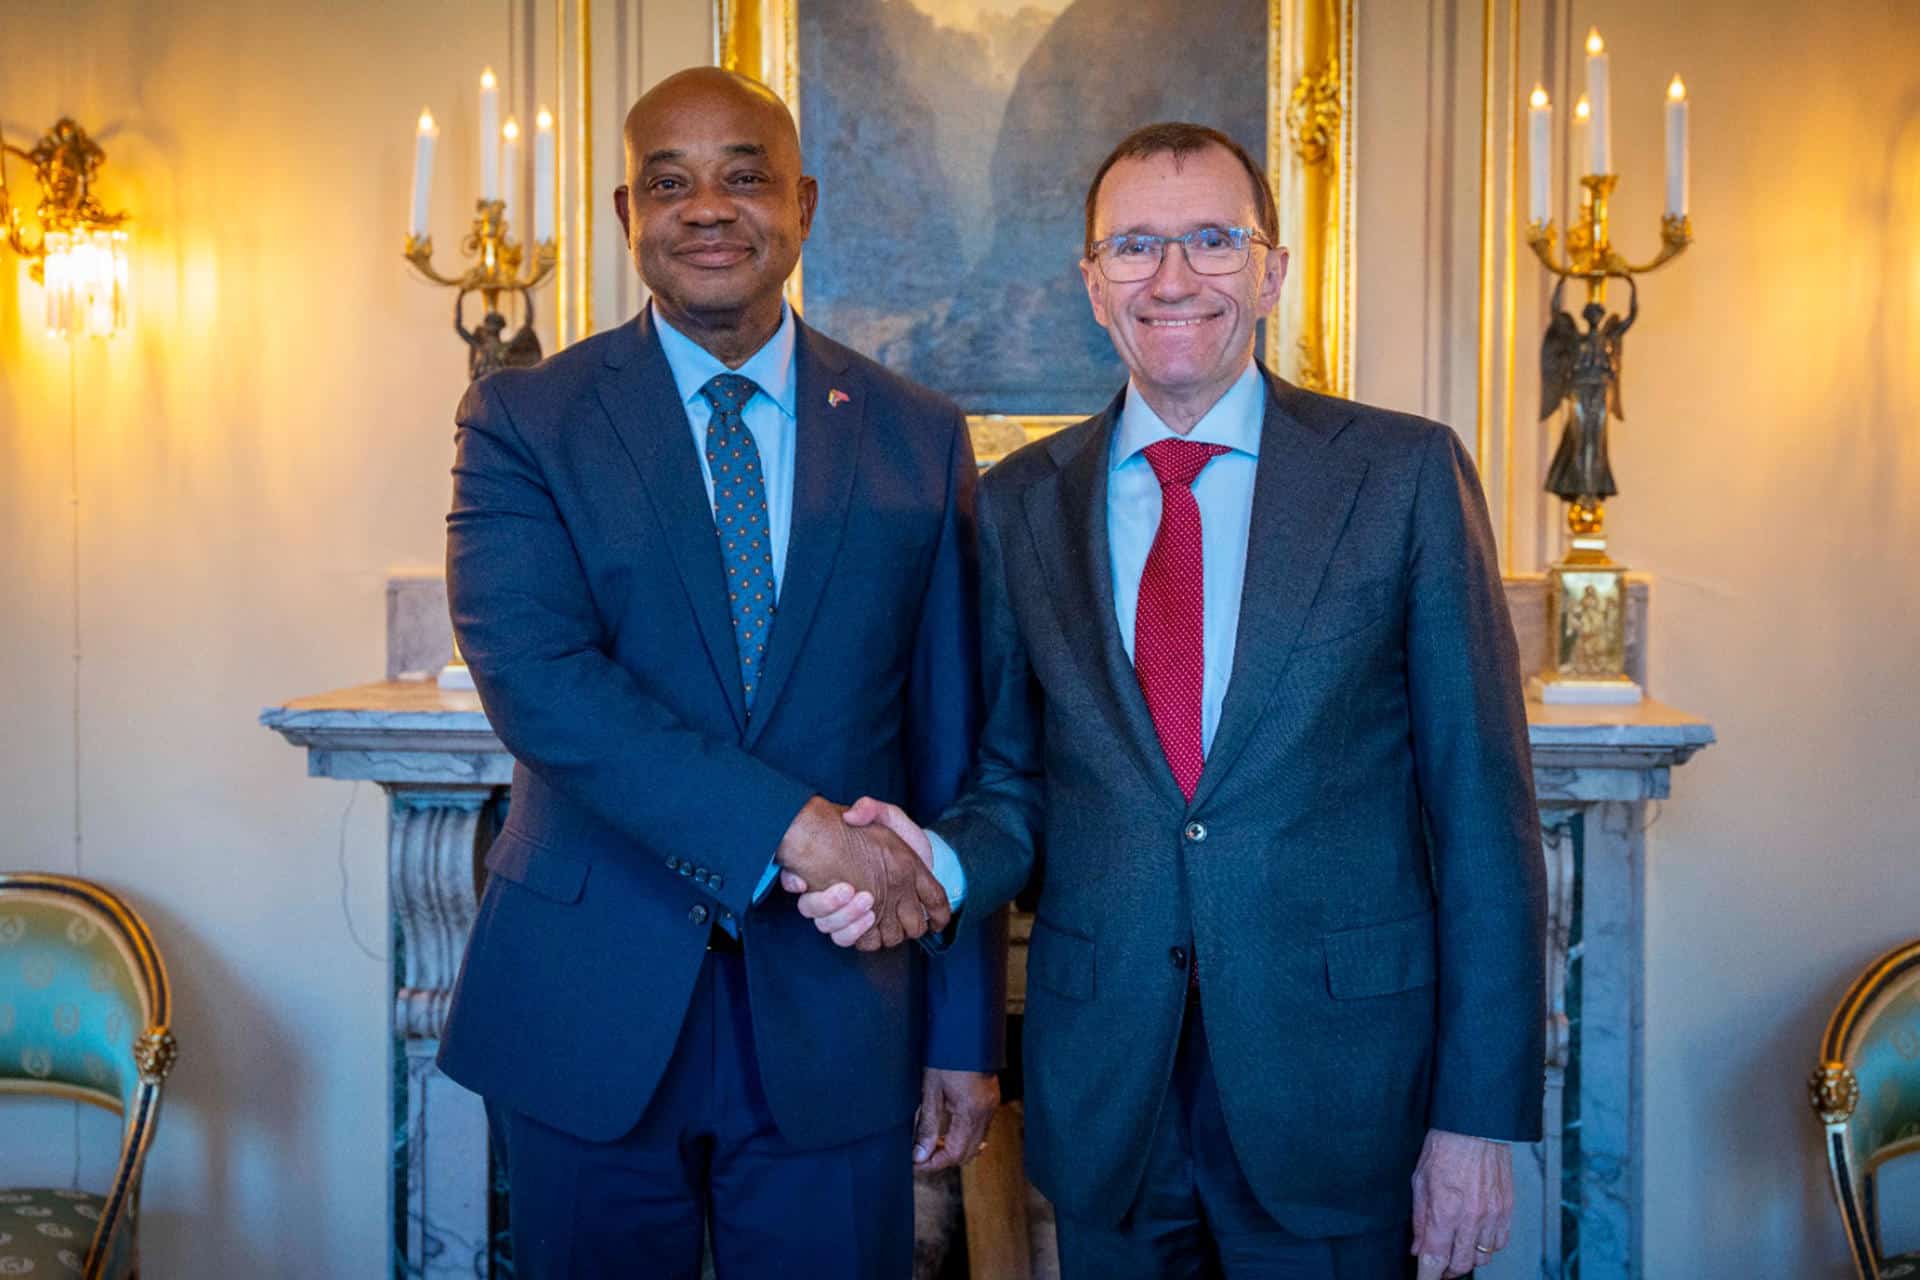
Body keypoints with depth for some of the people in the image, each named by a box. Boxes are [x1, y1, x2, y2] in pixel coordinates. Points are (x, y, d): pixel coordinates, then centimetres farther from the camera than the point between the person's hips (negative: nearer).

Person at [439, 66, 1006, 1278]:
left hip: (835, 1009, 1)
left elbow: (952, 751, 4)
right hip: (591, 1002, 0)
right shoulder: (524, 420, -1)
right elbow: (534, 676, -16)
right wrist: (788, 828, -25)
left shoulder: (920, 437, 4)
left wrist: (966, 1032, 2)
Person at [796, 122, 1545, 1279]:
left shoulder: (1407, 474, -4)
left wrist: (1479, 1115, -7)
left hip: (1340, 1084, -2)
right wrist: (939, 862, -14)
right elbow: (1018, 782, 9)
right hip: (1104, 1088, 2)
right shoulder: (1022, 502, 4)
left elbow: (1481, 806, -5)